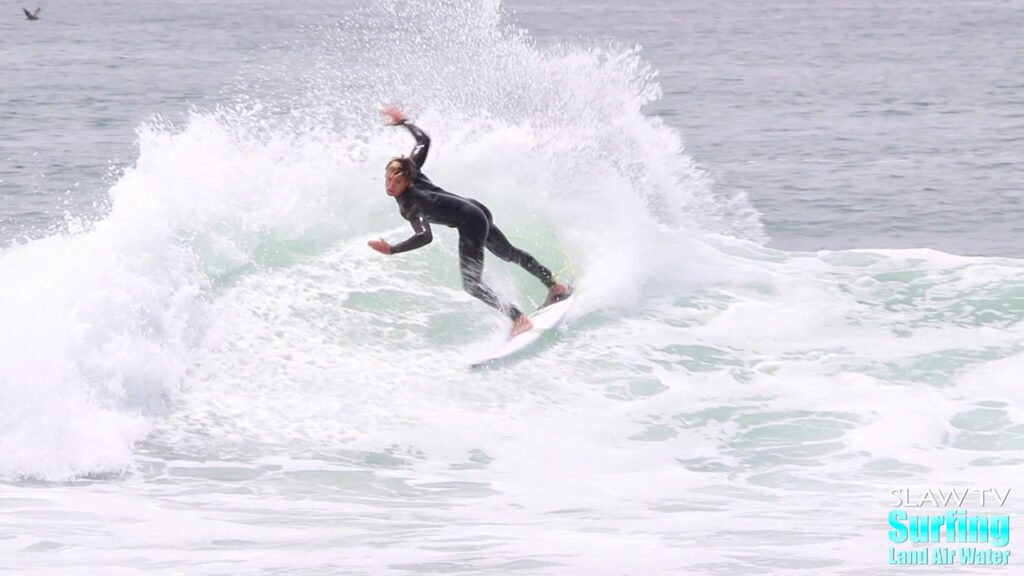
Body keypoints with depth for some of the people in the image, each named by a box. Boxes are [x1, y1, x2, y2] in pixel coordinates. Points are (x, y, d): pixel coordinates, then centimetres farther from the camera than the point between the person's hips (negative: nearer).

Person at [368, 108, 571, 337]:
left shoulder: (410, 204, -27)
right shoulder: (411, 169, -7)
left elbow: (425, 236, -37)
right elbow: (423, 140, 9)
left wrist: (391, 250, -39)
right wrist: (402, 122, 22)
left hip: (470, 225, -10)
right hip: (477, 210, 10)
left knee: (472, 284, -9)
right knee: (509, 253, 31)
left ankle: (519, 319, -13)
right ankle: (555, 286, 48)